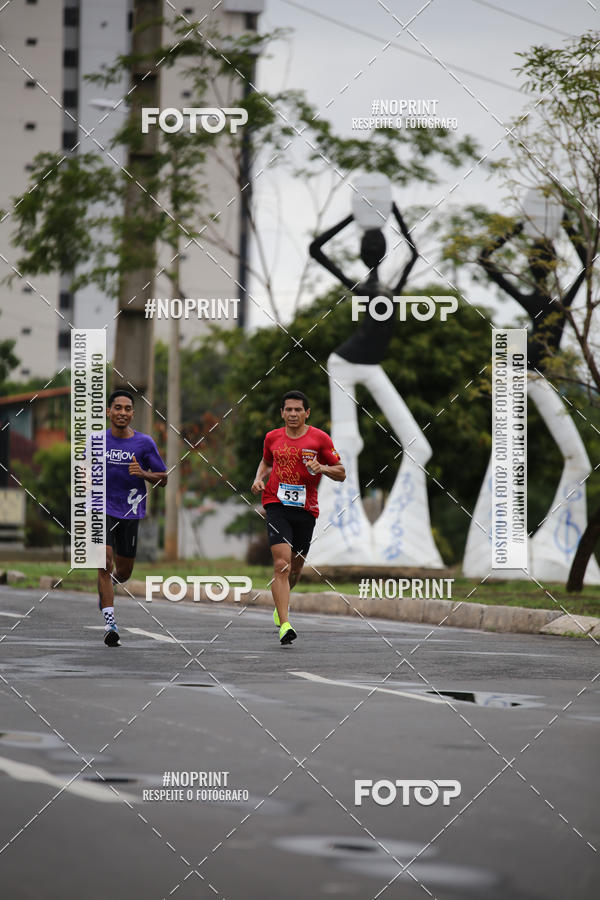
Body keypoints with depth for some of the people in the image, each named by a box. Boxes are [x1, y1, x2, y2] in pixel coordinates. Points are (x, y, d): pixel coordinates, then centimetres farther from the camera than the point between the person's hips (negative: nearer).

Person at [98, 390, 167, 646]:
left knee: (123, 573, 12)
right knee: (105, 564, -17)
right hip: (102, 510, -1)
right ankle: (109, 623, -17)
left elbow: (163, 479, 3)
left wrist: (143, 473, -16)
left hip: (130, 513, 1)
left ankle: (106, 586, 48)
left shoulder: (144, 443, -2)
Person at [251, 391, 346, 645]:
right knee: (281, 564, -17)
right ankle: (284, 625, -21)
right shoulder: (273, 438, 5)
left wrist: (322, 468, -17)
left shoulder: (319, 438, -1)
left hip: (305, 509, 1)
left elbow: (341, 473, 2)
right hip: (276, 506, -1)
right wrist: (259, 479, 5)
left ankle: (281, 602, 47)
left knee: (296, 568, 13)